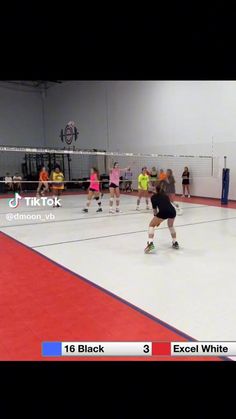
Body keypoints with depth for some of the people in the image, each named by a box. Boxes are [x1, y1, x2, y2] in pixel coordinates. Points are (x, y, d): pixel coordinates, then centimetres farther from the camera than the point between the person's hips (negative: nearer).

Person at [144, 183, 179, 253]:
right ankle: (175, 243, 35)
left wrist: (157, 220, 31)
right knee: (171, 226, 34)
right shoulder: (166, 195, 32)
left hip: (163, 212, -5)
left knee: (151, 225, 13)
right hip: (172, 211, 5)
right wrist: (159, 221, 38)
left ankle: (150, 243, -6)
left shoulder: (153, 197, 20)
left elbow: (154, 209, 19)